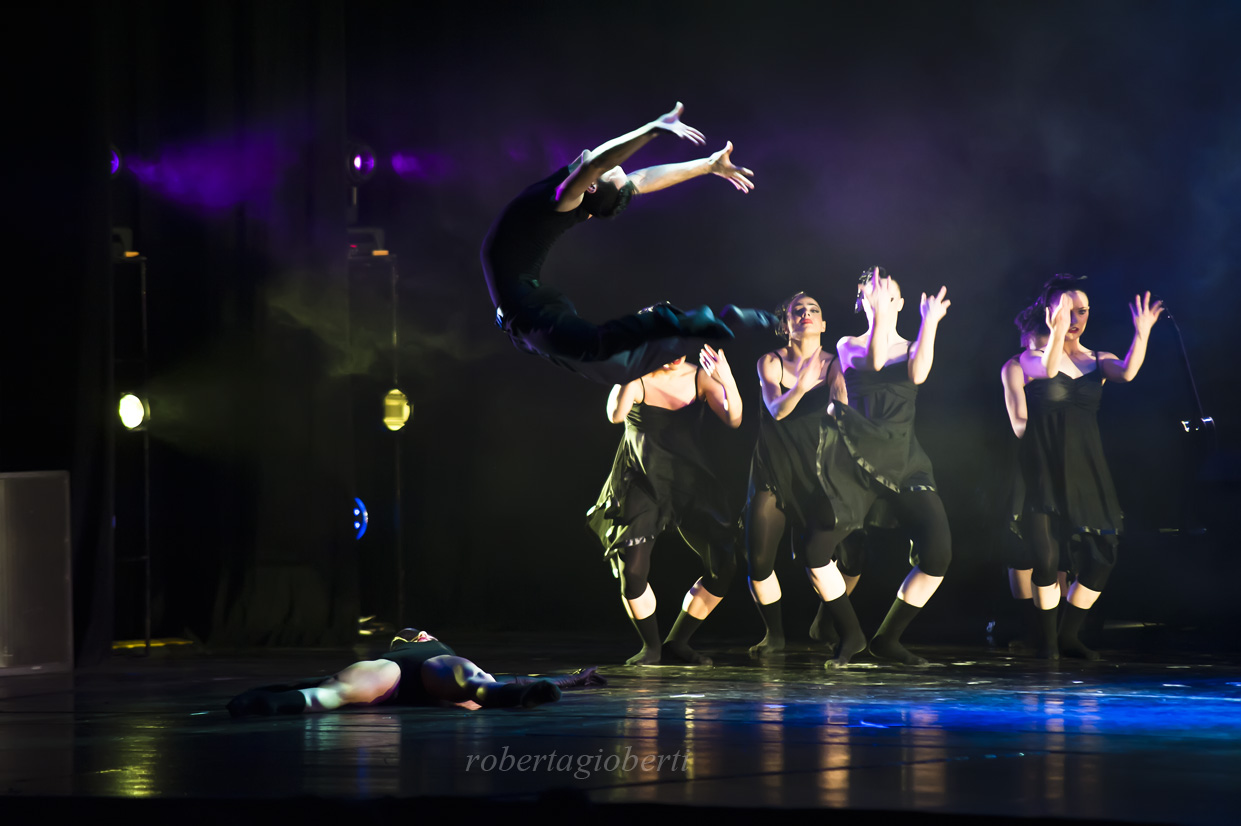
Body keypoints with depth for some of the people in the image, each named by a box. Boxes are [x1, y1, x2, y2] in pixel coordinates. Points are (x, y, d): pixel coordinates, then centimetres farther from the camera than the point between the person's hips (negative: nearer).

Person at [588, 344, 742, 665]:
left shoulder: (699, 377, -1)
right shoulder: (637, 380, -8)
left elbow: (734, 420, -14)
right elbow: (615, 415, -27)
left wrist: (728, 383, -34)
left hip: (691, 482, 3)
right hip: (642, 484, -3)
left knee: (724, 566, -4)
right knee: (632, 570, -16)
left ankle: (677, 641, 14)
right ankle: (651, 645, 9)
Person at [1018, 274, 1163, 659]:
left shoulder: (1097, 361, 10)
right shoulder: (1031, 358, 2)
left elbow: (1127, 372, -13)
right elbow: (1048, 369, -23)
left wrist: (1141, 335, -30)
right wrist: (1058, 330, -41)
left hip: (1085, 468, 4)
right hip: (1045, 468, -4)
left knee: (1101, 555, -1)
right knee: (1045, 554, -11)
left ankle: (1069, 635, 15)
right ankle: (1047, 639, 2)